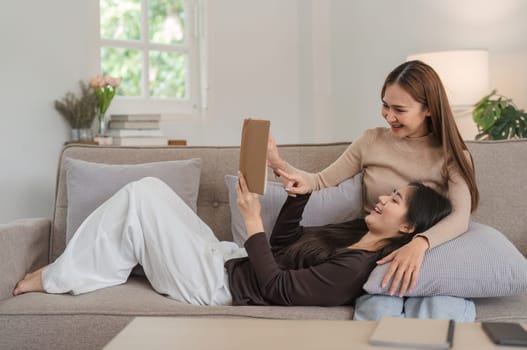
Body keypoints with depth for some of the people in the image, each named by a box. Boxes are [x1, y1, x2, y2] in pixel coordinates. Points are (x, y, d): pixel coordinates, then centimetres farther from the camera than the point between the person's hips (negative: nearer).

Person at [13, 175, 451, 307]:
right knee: (148, 189, 10)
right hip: (227, 259, 9)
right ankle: (69, 271, 19)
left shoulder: (353, 268, -24)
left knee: (143, 194, -9)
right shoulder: (356, 232, 4)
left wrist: (253, 222, -19)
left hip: (217, 284, -9)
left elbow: (276, 287, -24)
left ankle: (61, 277, 8)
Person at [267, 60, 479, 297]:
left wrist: (420, 244, -39)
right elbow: (322, 182, 8)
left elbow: (461, 217, -18)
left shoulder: (451, 155, -2)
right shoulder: (372, 141, 5)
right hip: (370, 249, 1)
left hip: (424, 253, 0)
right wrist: (279, 165, -12)